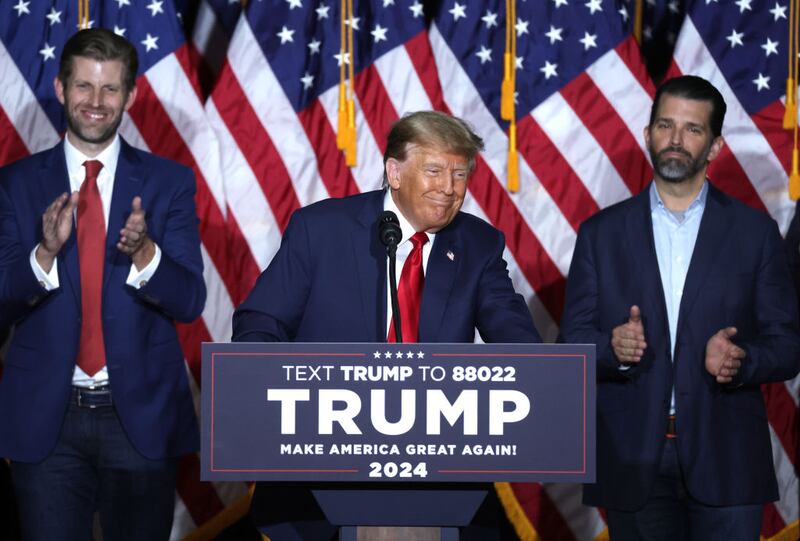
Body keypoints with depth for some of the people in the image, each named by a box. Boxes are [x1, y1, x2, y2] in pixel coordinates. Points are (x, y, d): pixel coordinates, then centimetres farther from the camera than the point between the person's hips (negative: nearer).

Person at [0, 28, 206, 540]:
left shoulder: (170, 182, 2)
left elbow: (189, 301, -5)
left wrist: (143, 252, -24)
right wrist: (46, 252, -22)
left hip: (141, 415, 0)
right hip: (46, 418, 0)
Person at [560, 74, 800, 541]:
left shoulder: (754, 232, 5)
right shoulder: (601, 233, 8)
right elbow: (573, 341, 5)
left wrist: (741, 360, -18)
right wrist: (613, 348, -17)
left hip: (725, 464, -1)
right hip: (634, 462, 1)